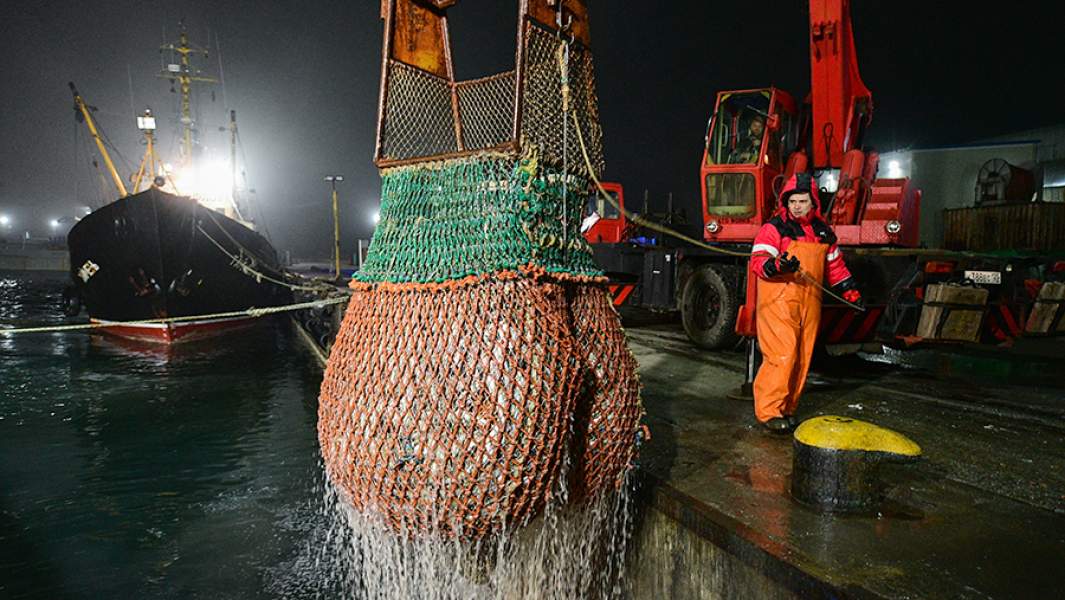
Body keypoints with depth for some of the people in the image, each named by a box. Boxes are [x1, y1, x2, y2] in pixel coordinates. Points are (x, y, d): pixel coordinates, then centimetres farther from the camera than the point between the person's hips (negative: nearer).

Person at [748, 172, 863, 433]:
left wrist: (852, 293, 22)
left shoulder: (823, 231, 16)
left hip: (809, 302, 6)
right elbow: (758, 262, -12)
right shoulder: (774, 227, -3)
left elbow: (835, 265, 26)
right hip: (779, 301, -6)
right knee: (782, 355, -14)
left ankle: (787, 409, 17)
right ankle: (768, 411, -6)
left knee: (802, 357, 7)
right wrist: (778, 266, -32)